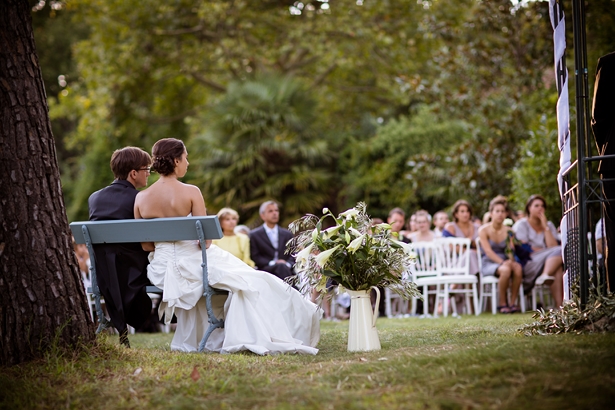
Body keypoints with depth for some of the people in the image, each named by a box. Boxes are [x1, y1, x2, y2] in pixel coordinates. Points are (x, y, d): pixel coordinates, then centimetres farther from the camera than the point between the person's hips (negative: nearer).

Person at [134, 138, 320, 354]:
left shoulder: (141, 198, -3)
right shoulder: (190, 192, -15)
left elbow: (146, 245, 3)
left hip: (161, 270, 6)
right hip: (192, 265, -6)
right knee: (249, 282, 14)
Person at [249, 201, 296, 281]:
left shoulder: (287, 234, 23)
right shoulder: (254, 235, 13)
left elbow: (293, 256, 15)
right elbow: (255, 257, 3)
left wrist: (288, 264, -9)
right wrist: (272, 263, -13)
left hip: (287, 268, 3)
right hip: (265, 270, -3)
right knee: (282, 266, -37)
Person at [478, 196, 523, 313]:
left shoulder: (508, 231, 10)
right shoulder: (484, 230, -2)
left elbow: (511, 251, 3)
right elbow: (488, 251, -13)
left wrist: (511, 260, -21)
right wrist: (502, 262, -26)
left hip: (504, 261, 4)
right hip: (488, 263, -4)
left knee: (518, 268, -32)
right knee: (505, 270, -37)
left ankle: (512, 303, -23)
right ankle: (502, 303, -21)